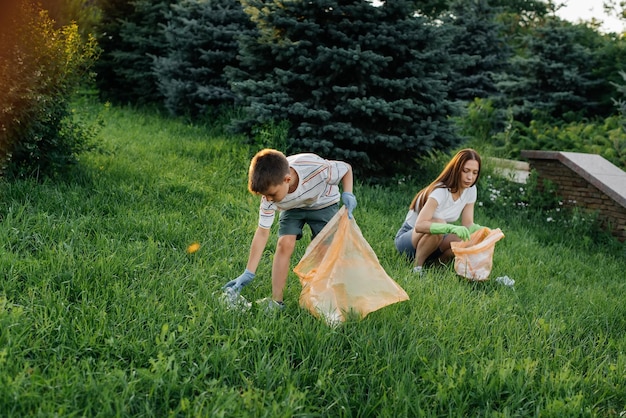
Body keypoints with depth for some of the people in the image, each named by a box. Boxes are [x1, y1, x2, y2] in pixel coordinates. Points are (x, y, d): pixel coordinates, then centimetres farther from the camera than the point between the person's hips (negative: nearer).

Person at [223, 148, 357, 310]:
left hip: (324, 204, -1)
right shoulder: (270, 189, -31)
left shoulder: (317, 168, -41)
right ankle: (276, 301, -9)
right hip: (293, 207, 1)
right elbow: (262, 232, -23)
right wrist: (249, 273, -23)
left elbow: (347, 168, -18)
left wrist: (347, 193, -36)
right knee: (284, 243, -18)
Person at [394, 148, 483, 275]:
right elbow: (419, 225, -41)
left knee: (465, 239, -24)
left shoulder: (470, 190, -6)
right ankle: (417, 265, -19)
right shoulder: (440, 191, -28)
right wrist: (451, 228, -54)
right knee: (438, 224, -37)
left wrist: (477, 228, -30)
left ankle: (442, 260, 2)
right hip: (407, 237, -6)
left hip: (434, 241, 6)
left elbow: (467, 224, -6)